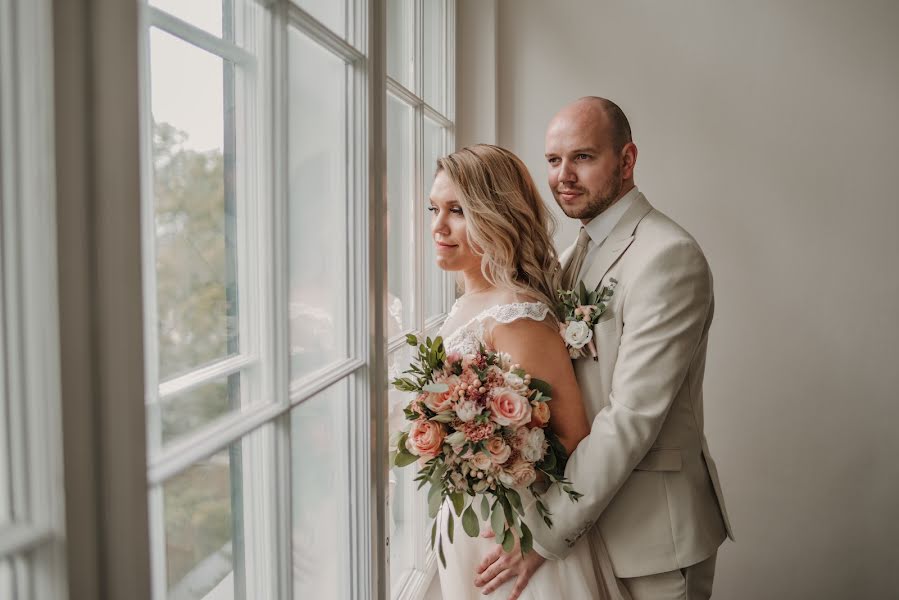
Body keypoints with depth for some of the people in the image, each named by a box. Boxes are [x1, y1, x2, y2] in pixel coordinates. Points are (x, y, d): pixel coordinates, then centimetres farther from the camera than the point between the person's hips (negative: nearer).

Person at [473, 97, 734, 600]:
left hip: (654, 526, -7)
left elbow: (633, 415, -24)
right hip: (592, 501, 8)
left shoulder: (668, 256, -20)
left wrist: (547, 534, -21)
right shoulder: (580, 252, 8)